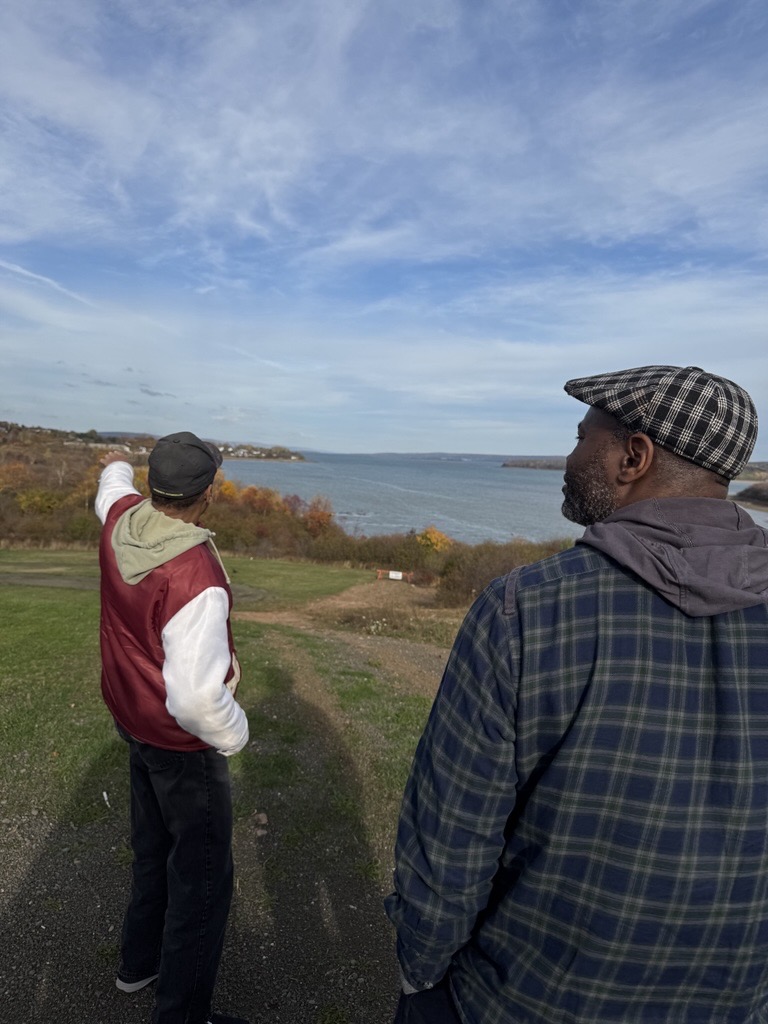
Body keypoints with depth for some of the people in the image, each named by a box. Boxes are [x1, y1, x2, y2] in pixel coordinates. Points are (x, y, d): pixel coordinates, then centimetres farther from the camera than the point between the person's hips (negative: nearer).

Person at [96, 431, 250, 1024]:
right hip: (184, 742, -9)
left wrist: (116, 466, 39)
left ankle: (141, 961, 51)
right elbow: (198, 698, -35)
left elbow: (112, 491, 16)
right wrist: (234, 735, -14)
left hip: (134, 721, 9)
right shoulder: (195, 578, -36)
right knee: (202, 877, 12)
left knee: (152, 847, 29)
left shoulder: (123, 519, -11)